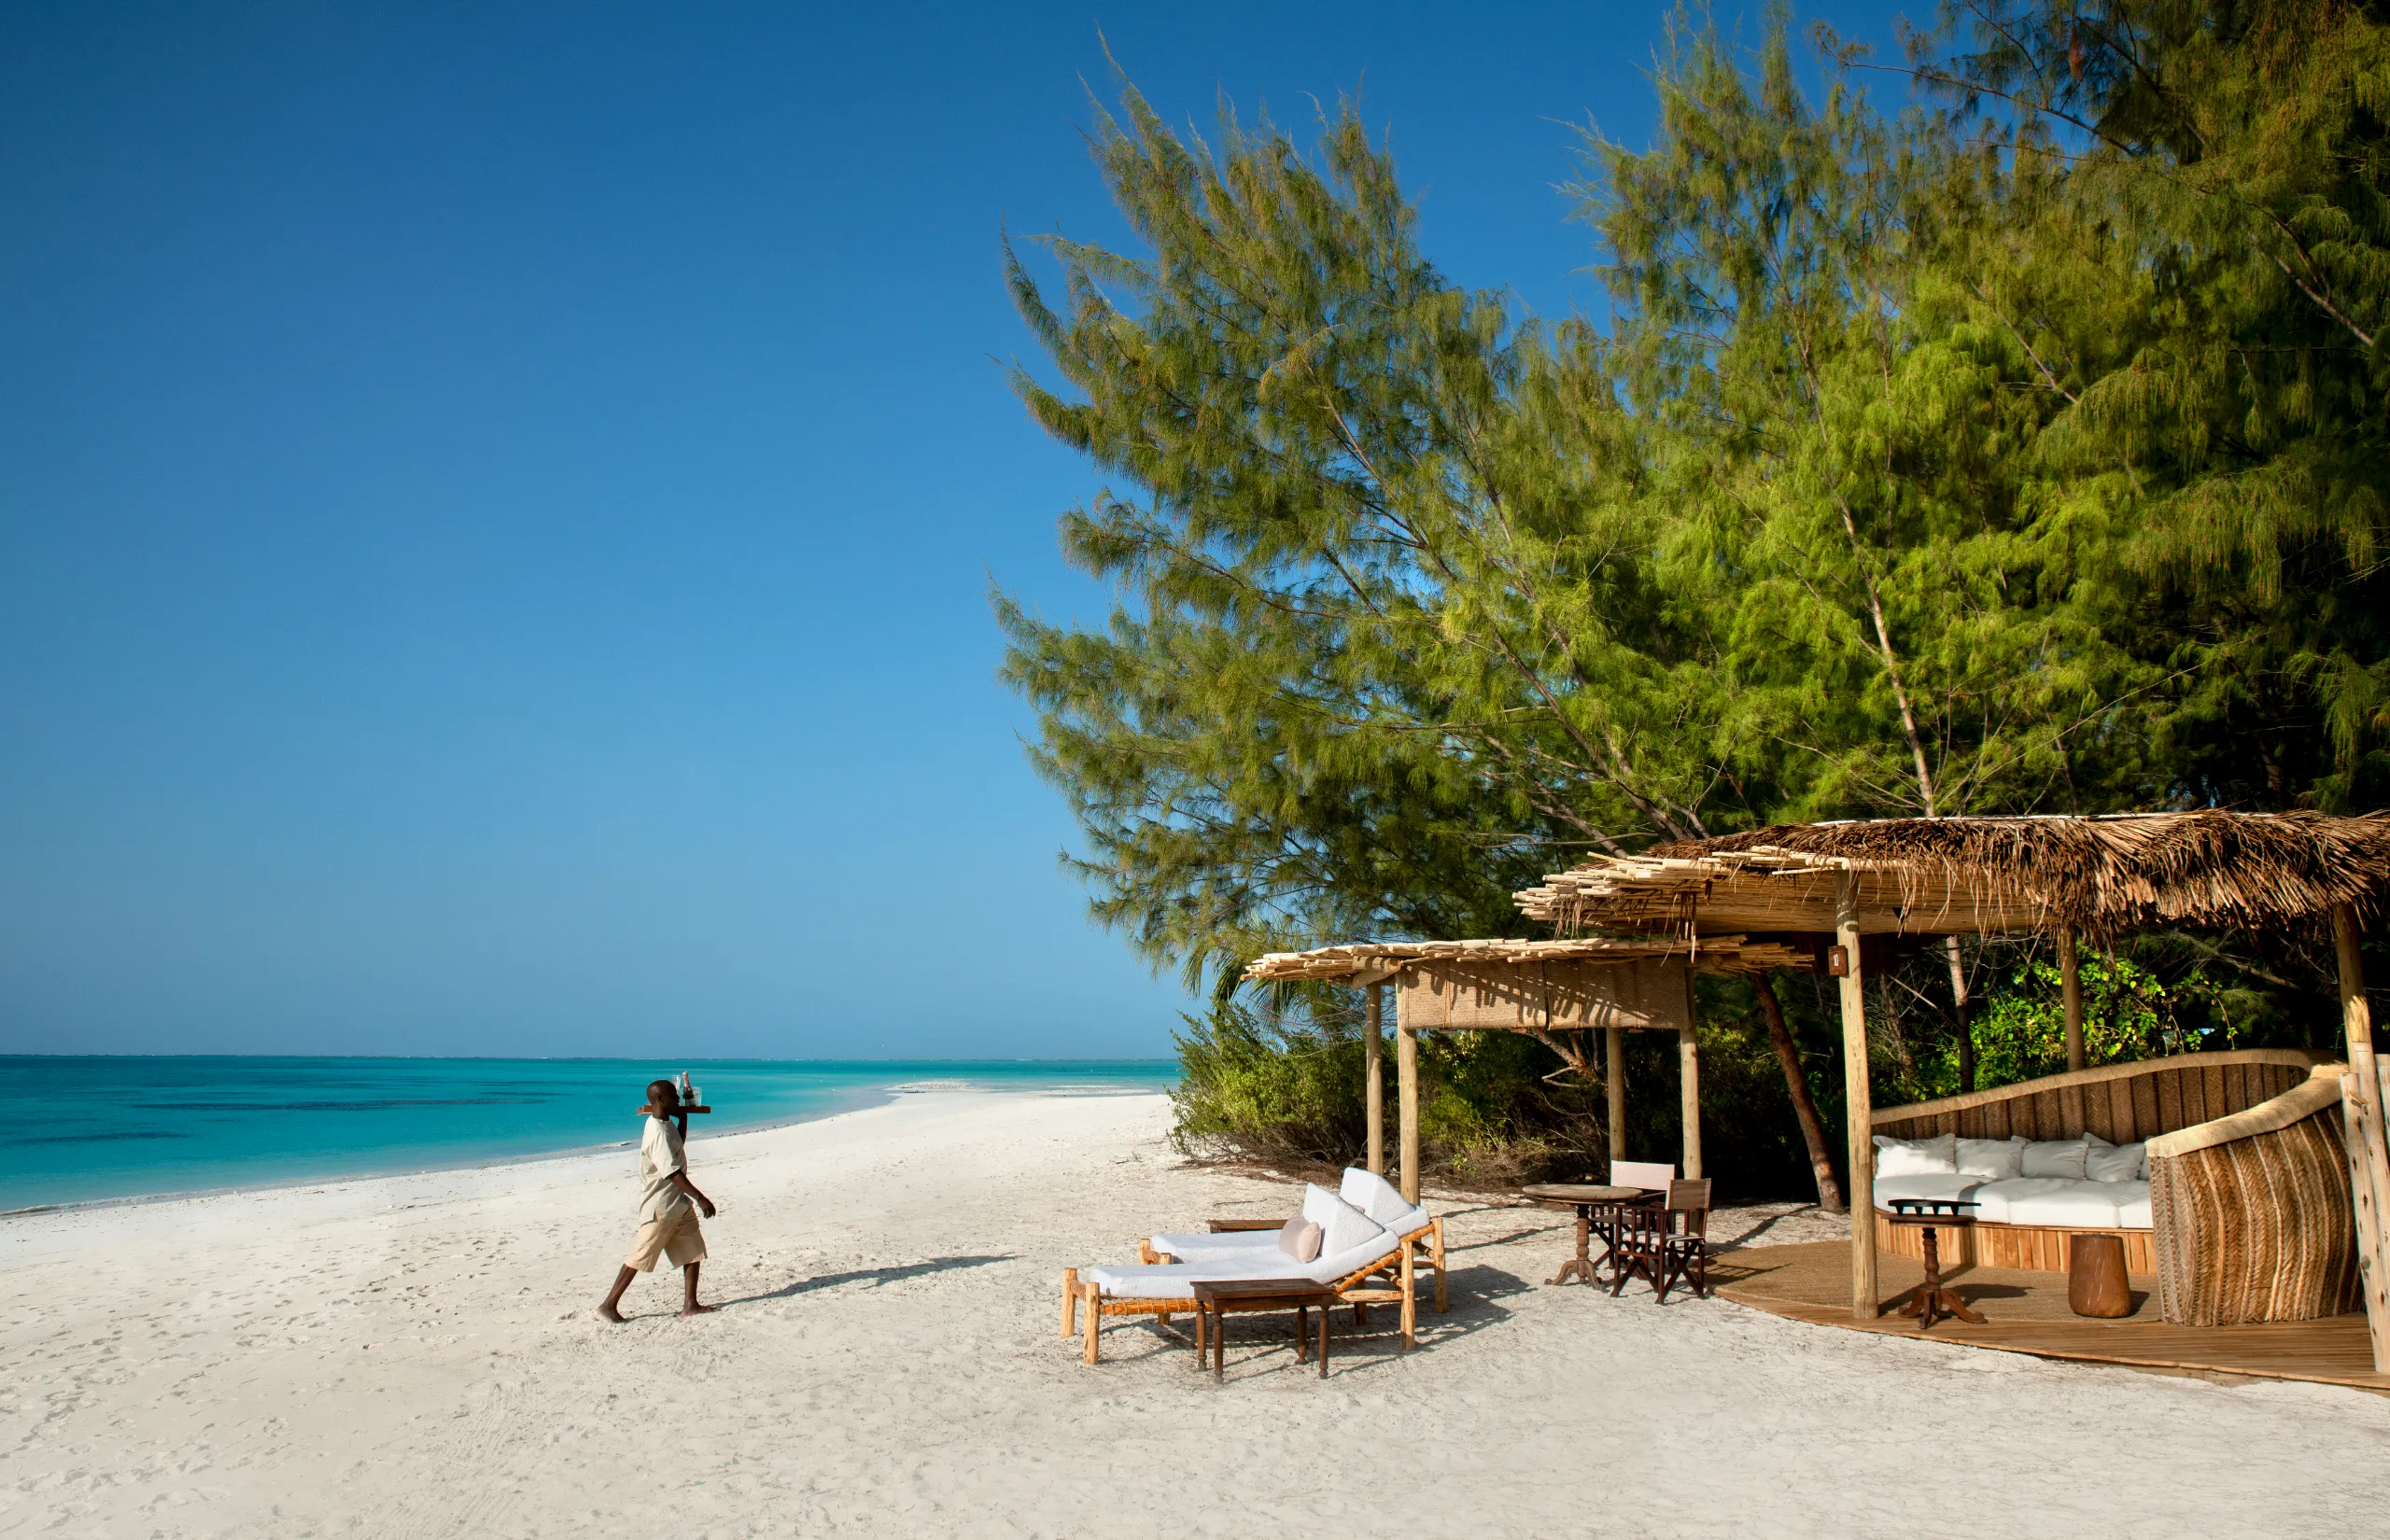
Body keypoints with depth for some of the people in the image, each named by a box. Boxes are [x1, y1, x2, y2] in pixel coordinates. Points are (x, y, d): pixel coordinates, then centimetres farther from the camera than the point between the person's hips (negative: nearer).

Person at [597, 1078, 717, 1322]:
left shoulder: (666, 1124, 8)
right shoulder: (658, 1132, -23)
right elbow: (672, 1172, -27)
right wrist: (700, 1198, -26)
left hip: (679, 1203, 9)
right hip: (660, 1208, -9)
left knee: (693, 1251, 6)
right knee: (639, 1258, 0)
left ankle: (690, 1304, 10)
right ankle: (609, 1304, 12)